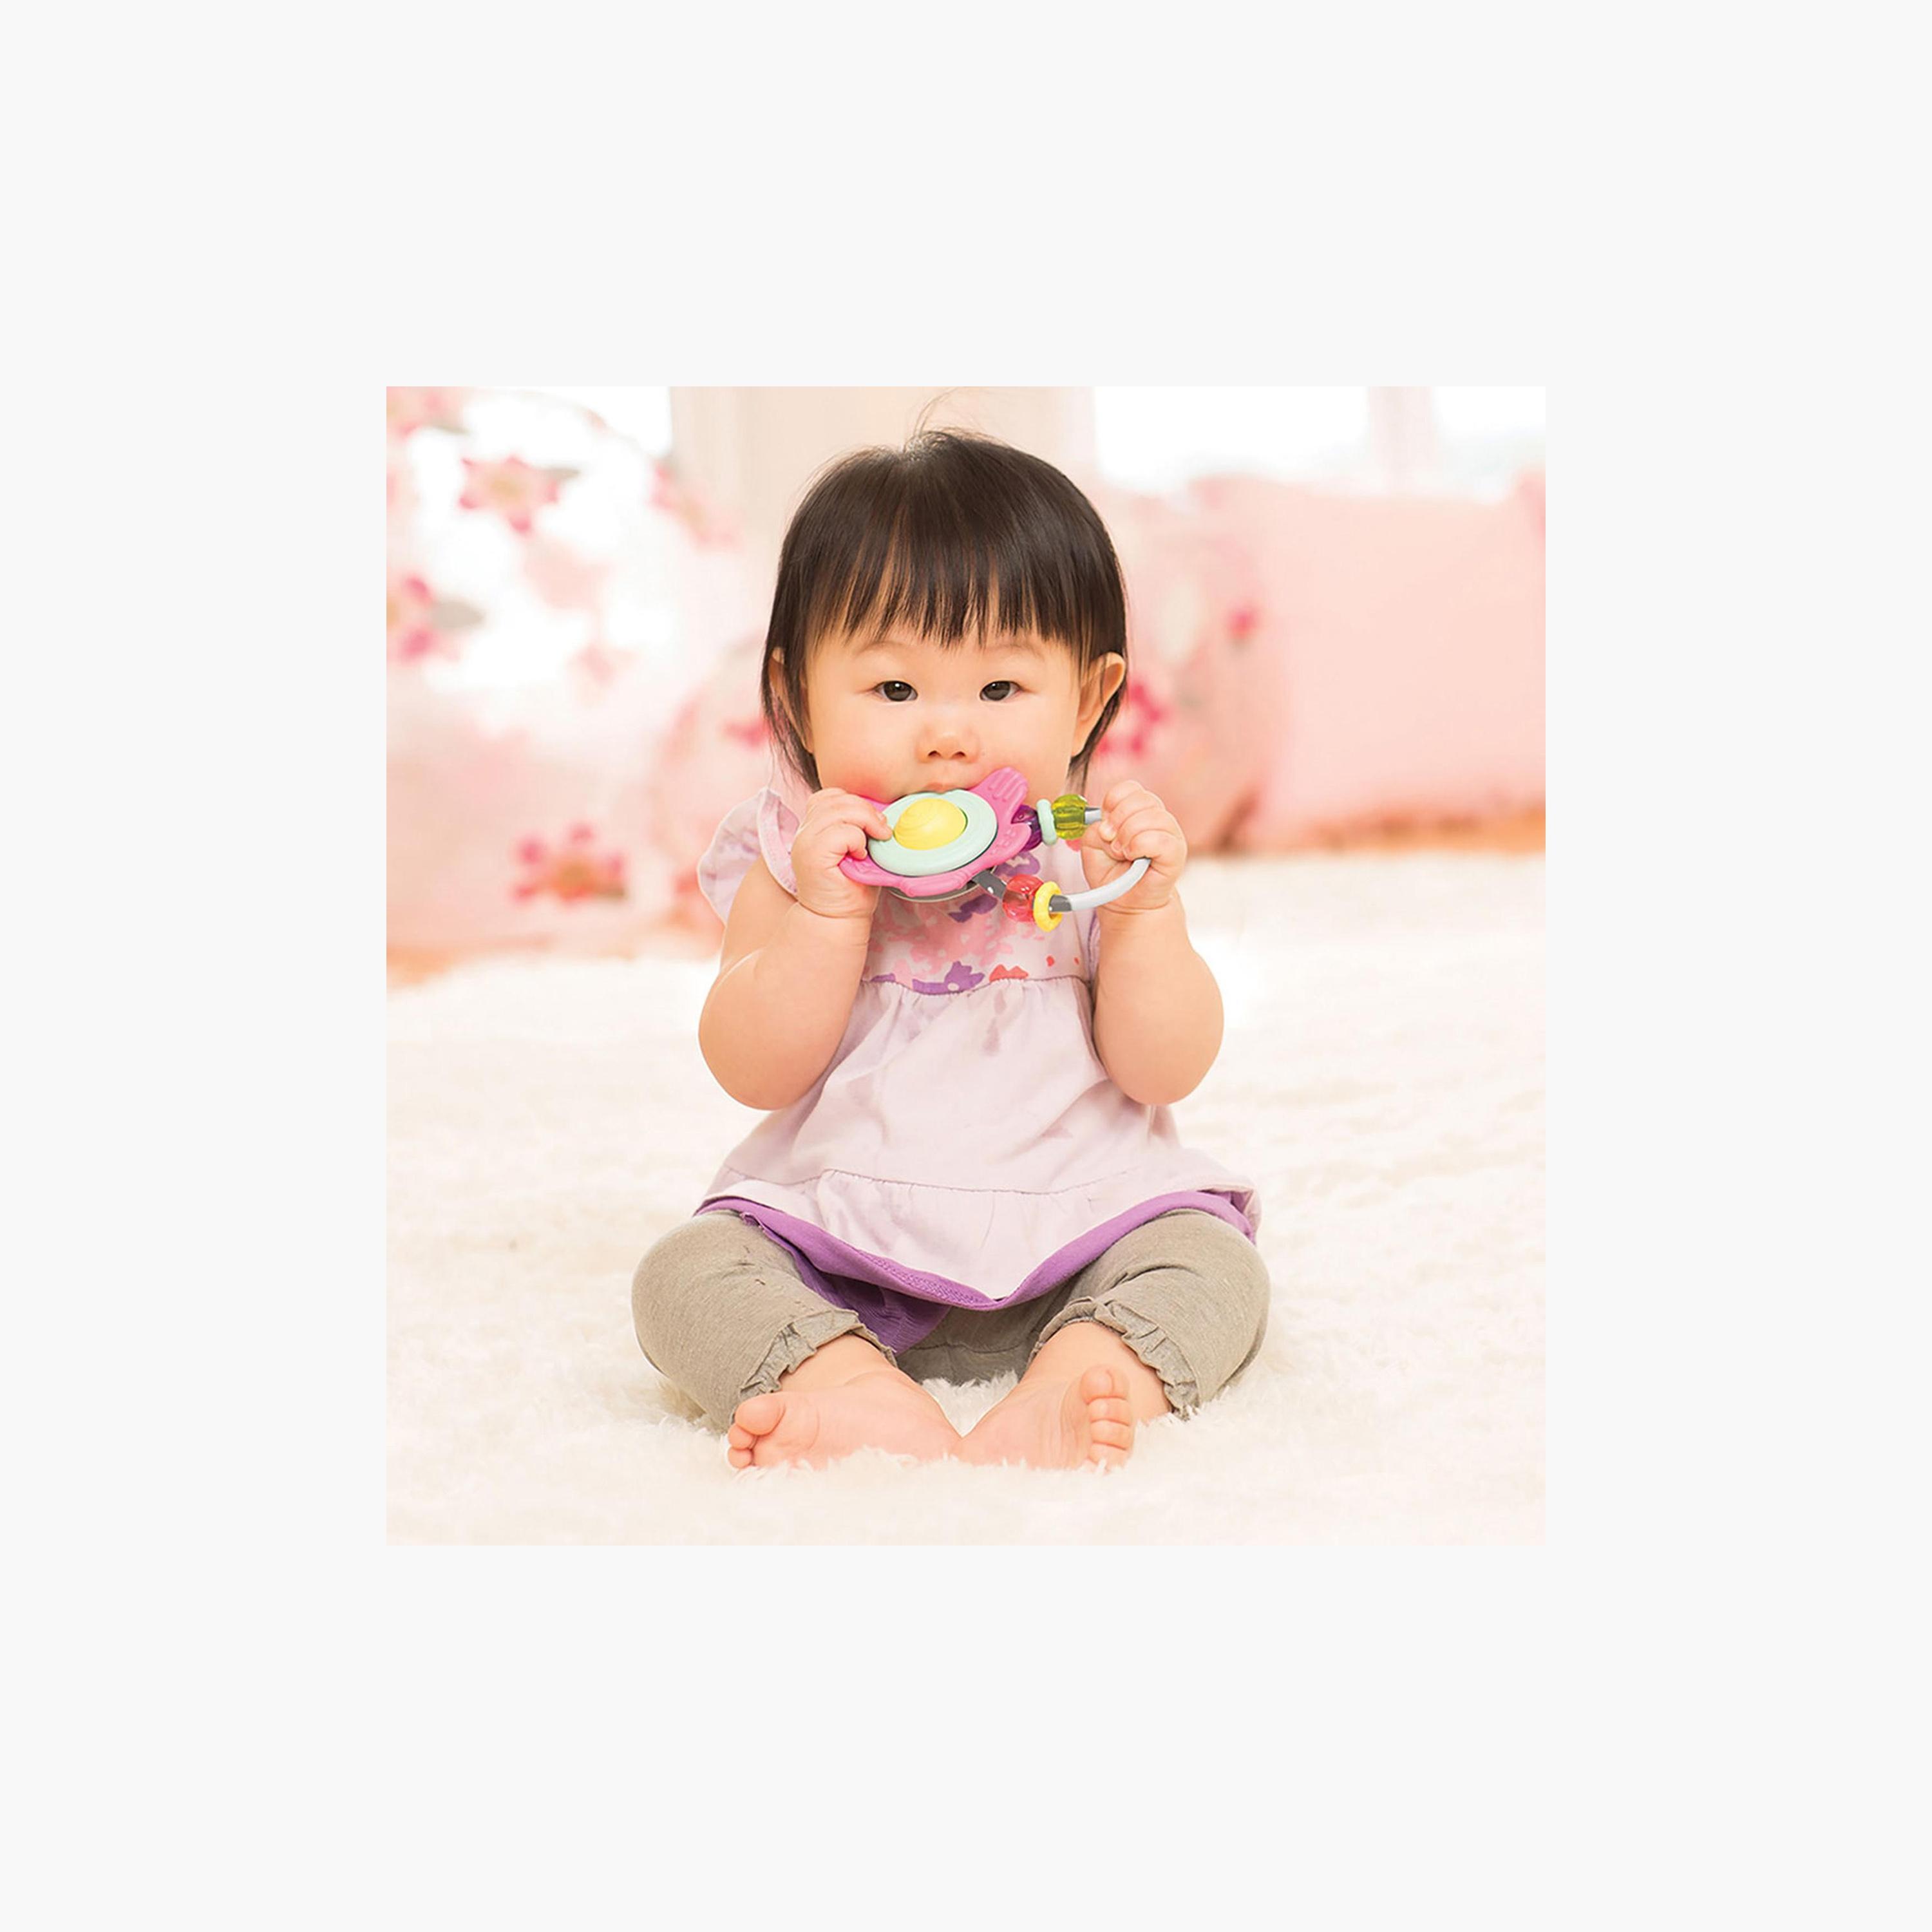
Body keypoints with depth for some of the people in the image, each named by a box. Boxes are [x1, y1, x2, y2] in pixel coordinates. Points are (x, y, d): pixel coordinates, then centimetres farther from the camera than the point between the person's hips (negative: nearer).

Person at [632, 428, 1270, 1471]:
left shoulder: (1096, 856, 0)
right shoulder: (795, 855, 1)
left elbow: (1166, 1070, -5)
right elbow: (755, 1072, -7)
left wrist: (1144, 911, -19)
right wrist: (828, 913, -19)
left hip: (1078, 1223, 0)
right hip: (837, 1247, 0)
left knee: (1213, 1266, -23)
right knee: (684, 1273, -21)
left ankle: (1063, 1390, -45)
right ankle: (862, 1392, -43)